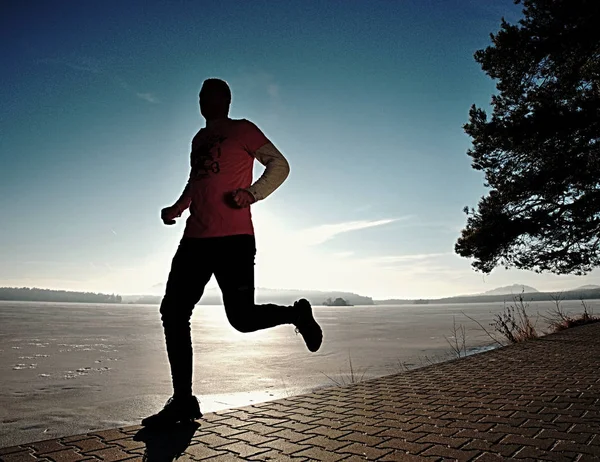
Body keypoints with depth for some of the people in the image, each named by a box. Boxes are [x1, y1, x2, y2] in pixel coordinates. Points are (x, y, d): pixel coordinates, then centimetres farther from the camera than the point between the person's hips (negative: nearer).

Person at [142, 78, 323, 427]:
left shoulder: (242, 130, 5)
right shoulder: (199, 139, 25)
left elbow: (280, 165, -1)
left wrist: (252, 193, -18)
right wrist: (178, 207, 16)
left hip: (233, 238, -7)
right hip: (196, 239, 7)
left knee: (242, 318, -10)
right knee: (173, 312, 1)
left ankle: (297, 313, 21)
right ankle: (183, 400, 10)